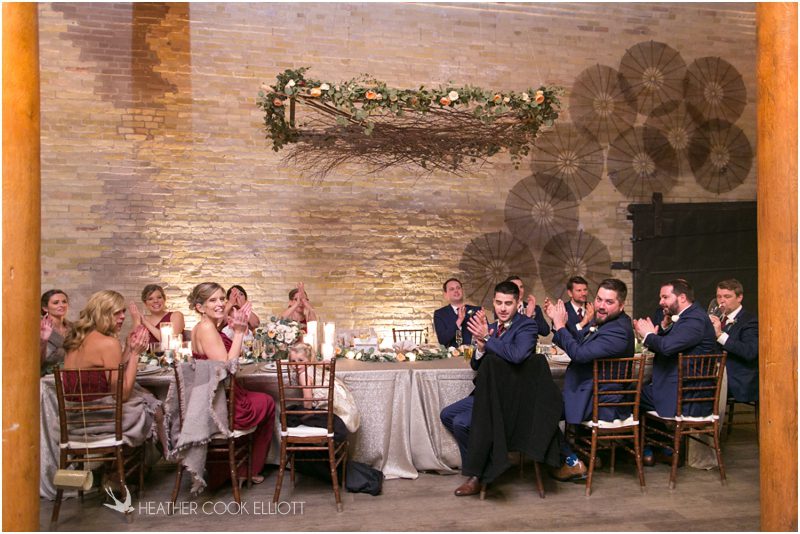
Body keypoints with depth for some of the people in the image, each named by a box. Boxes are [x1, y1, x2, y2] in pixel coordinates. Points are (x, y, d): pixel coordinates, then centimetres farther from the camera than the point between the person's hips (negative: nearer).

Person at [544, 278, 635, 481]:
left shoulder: (619, 331, -25)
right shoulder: (603, 322, 6)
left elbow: (580, 354, -32)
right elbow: (577, 347, 10)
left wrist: (560, 326, -21)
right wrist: (558, 323, -3)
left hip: (605, 404, -10)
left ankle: (572, 462, 8)